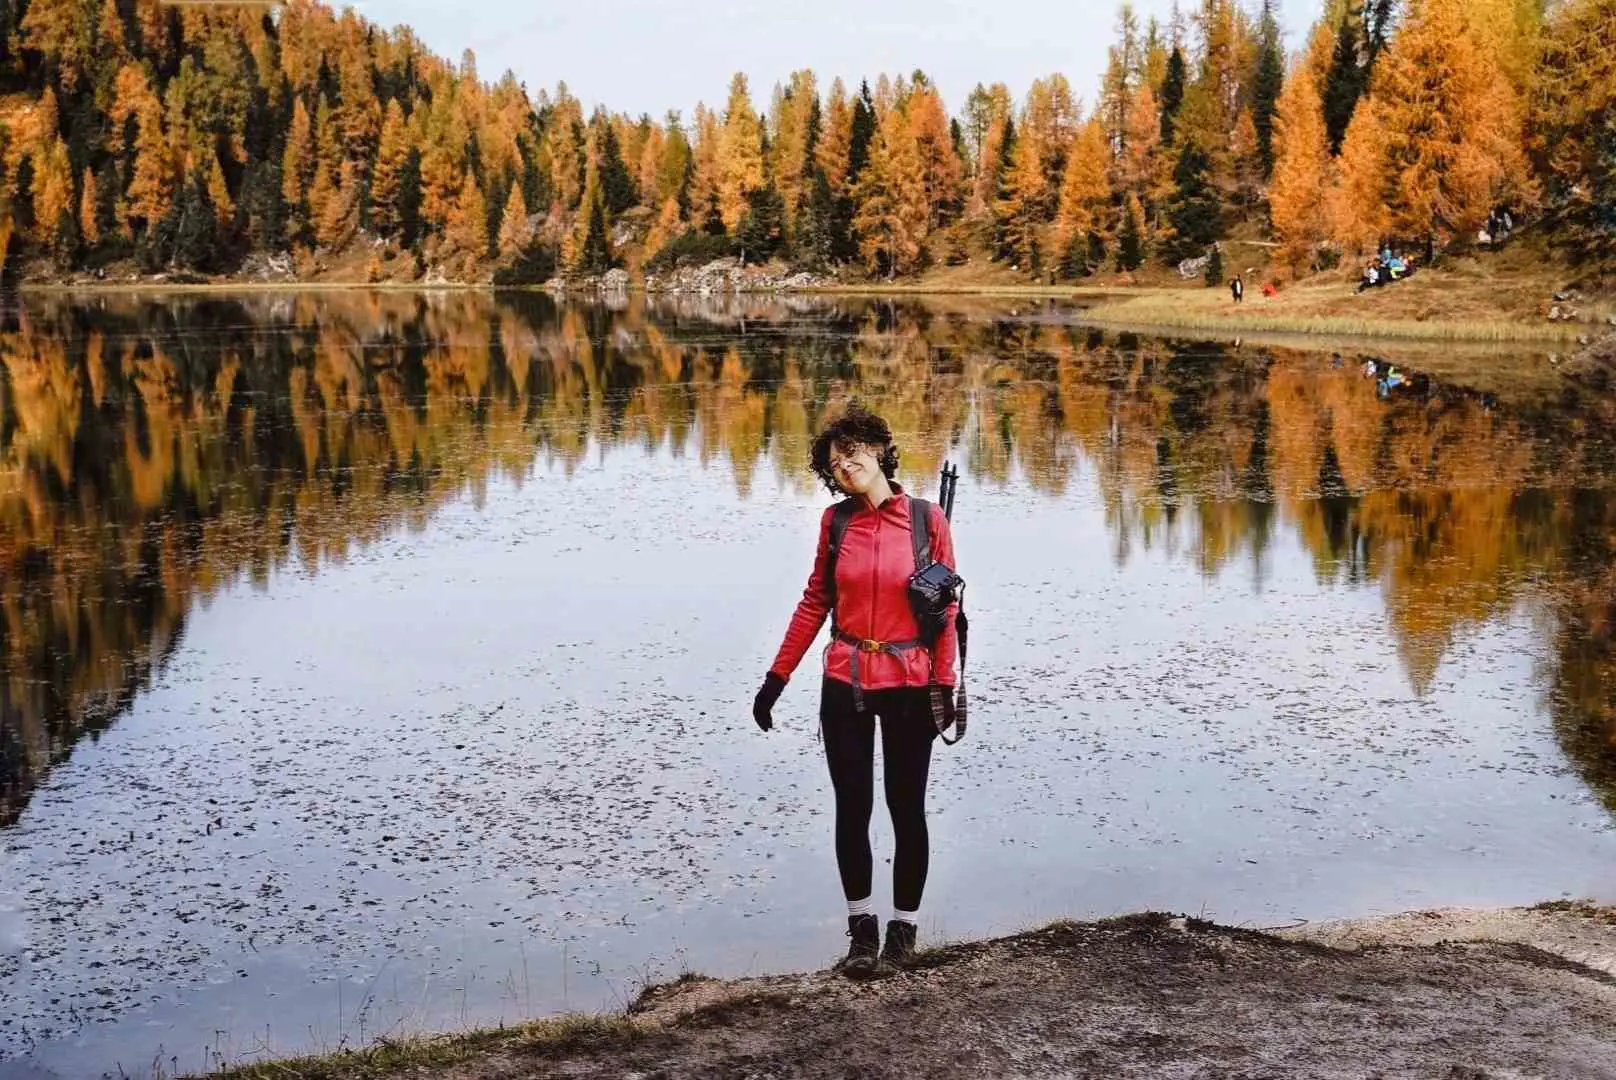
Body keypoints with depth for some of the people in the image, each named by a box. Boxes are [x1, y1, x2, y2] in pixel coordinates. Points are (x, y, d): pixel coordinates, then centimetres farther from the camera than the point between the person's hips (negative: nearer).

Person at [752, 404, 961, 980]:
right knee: (852, 808, 5)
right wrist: (777, 677, 6)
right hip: (845, 683, 2)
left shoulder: (927, 519, -5)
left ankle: (904, 925, 23)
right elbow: (815, 602, 8)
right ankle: (862, 928, 20)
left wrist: (943, 684, -7)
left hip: (909, 683, -2)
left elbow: (946, 608, -2)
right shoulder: (835, 521, 2)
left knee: (906, 807, 7)